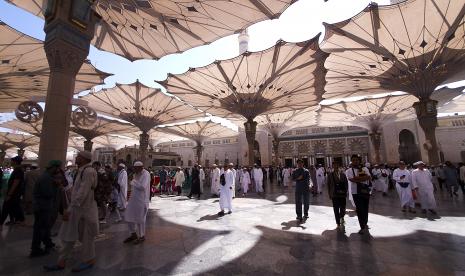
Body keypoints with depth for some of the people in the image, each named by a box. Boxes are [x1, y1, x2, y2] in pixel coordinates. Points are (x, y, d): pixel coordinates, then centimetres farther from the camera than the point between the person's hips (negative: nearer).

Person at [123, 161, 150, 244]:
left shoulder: (146, 174, -17)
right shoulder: (136, 174, 8)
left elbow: (142, 187, -26)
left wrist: (133, 182, -15)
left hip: (142, 199, -8)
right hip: (133, 199, 8)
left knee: (140, 219, 5)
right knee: (128, 216, 14)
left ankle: (142, 236, 25)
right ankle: (133, 234, 33)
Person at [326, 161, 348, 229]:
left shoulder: (343, 174, 3)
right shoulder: (330, 175, 0)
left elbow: (346, 183, 8)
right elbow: (328, 185, 2)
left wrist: (346, 192, 2)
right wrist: (330, 194, -1)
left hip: (342, 194, 1)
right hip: (334, 195, -1)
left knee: (343, 208, 7)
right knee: (336, 209, 2)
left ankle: (341, 217, 39)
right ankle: (338, 223, 14)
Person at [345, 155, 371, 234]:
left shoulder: (364, 168, 7)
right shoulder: (349, 171, -2)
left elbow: (369, 178, -8)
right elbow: (352, 179, -16)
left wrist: (357, 178, -17)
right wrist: (364, 177, -12)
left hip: (366, 191, 3)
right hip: (356, 192, -3)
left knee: (365, 209, 15)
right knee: (360, 209, -3)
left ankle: (365, 224, 37)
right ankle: (363, 227, 7)